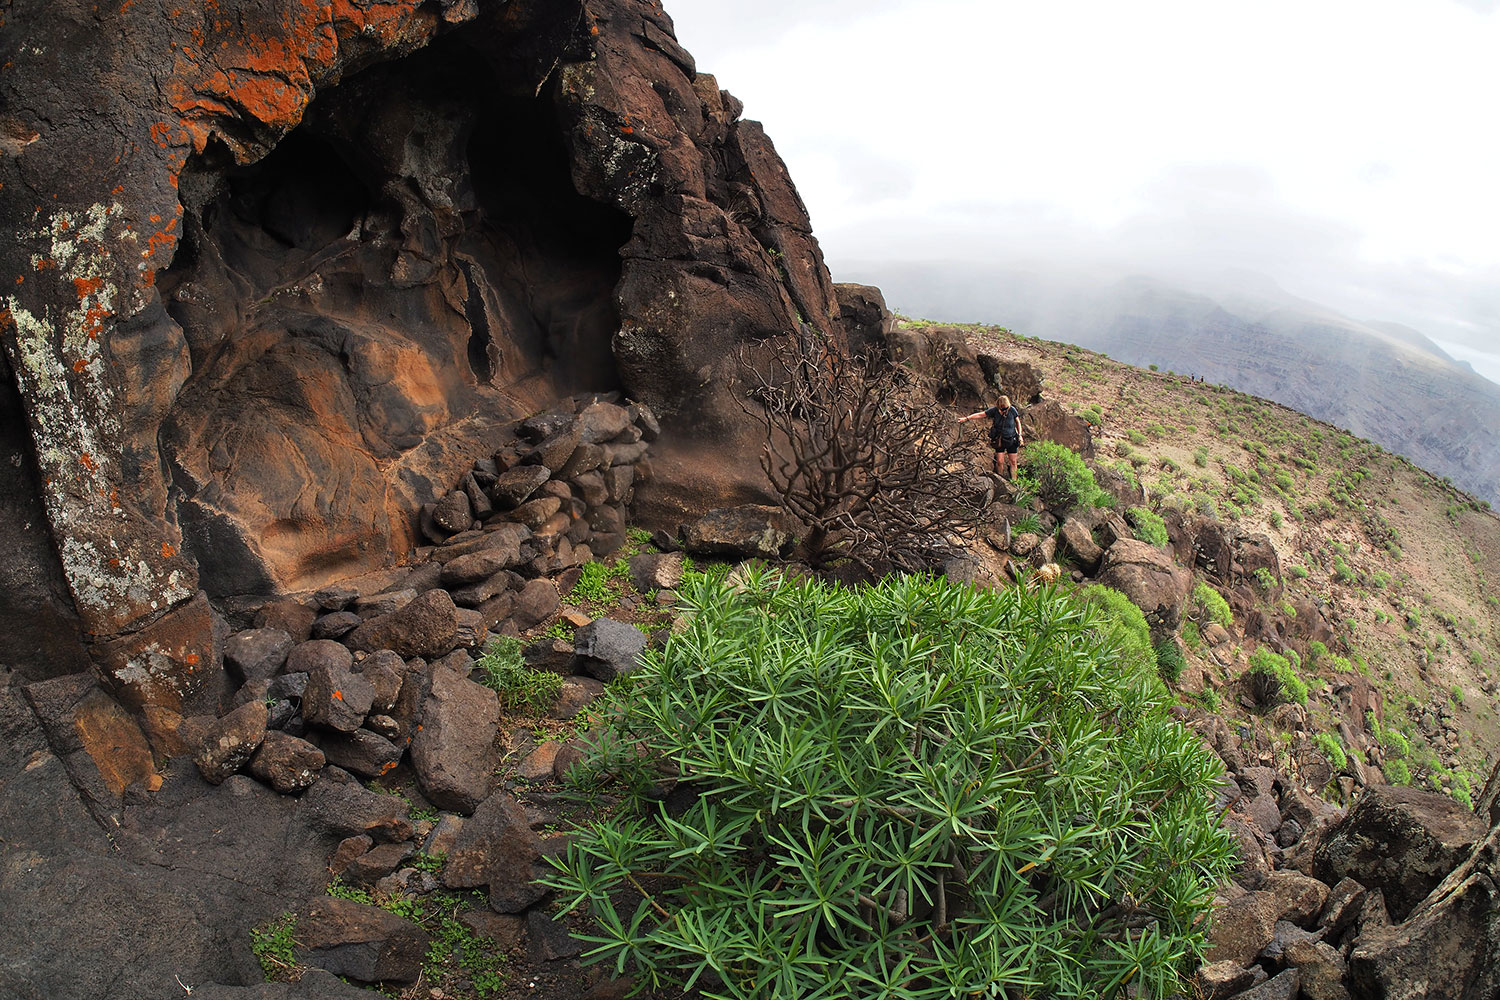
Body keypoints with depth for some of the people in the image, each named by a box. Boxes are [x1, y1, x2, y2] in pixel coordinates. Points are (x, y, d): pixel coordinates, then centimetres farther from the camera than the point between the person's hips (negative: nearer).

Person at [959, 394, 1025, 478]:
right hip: (999, 440, 0)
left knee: (1013, 461, 3)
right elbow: (980, 414, -9)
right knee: (1000, 462, -1)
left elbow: (1017, 421, 2)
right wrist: (966, 418, -11)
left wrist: (1020, 435, 0)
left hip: (1011, 439, 0)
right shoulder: (994, 410, -14)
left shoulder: (1012, 410, -13)